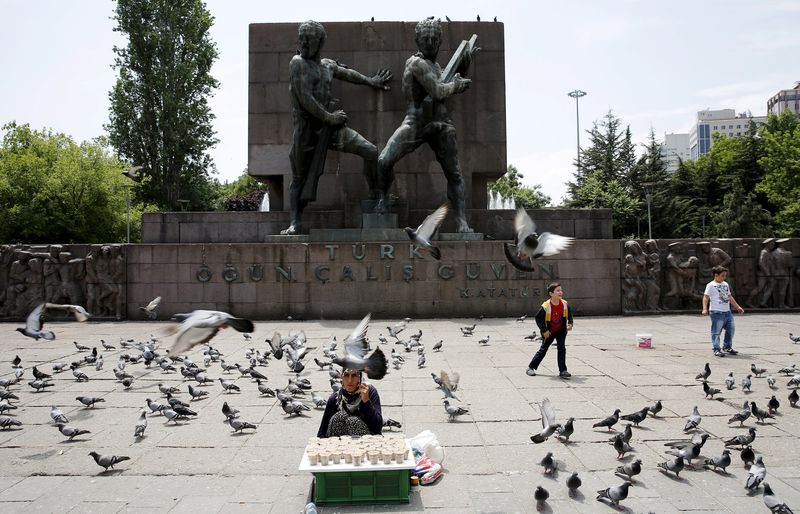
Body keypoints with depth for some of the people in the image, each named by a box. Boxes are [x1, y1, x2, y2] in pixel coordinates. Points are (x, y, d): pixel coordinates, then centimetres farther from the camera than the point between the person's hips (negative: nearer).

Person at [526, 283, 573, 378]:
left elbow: (569, 314, 7)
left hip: (561, 330, 3)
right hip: (549, 332, -3)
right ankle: (531, 367, 21)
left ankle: (563, 371, -3)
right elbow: (538, 318, -16)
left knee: (562, 348, -9)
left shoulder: (564, 304, -11)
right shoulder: (546, 306, -24)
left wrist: (570, 323, -10)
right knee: (543, 350, 6)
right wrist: (544, 330, -18)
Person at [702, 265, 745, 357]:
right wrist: (705, 309, -23)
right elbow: (706, 297, -11)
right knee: (716, 331, -5)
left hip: (727, 311, 7)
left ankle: (727, 347, 25)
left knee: (731, 329, 9)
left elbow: (730, 297, 27)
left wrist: (738, 307, 27)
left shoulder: (725, 284, 18)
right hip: (716, 312, -7)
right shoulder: (711, 285, -4)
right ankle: (716, 349, 1)